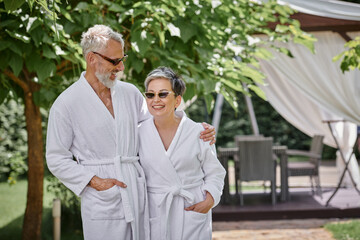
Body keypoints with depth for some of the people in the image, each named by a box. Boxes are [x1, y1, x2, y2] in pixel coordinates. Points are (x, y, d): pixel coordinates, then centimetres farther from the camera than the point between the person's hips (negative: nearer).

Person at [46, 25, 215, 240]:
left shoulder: (130, 93, 10)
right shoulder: (66, 105, -3)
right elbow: (57, 160, -2)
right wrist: (95, 181, -12)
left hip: (138, 198, 4)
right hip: (102, 204, -4)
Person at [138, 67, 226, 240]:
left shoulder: (197, 132, -2)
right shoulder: (139, 133, 2)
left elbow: (215, 172, 6)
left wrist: (209, 201, -8)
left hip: (192, 208, -1)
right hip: (155, 211, 1)